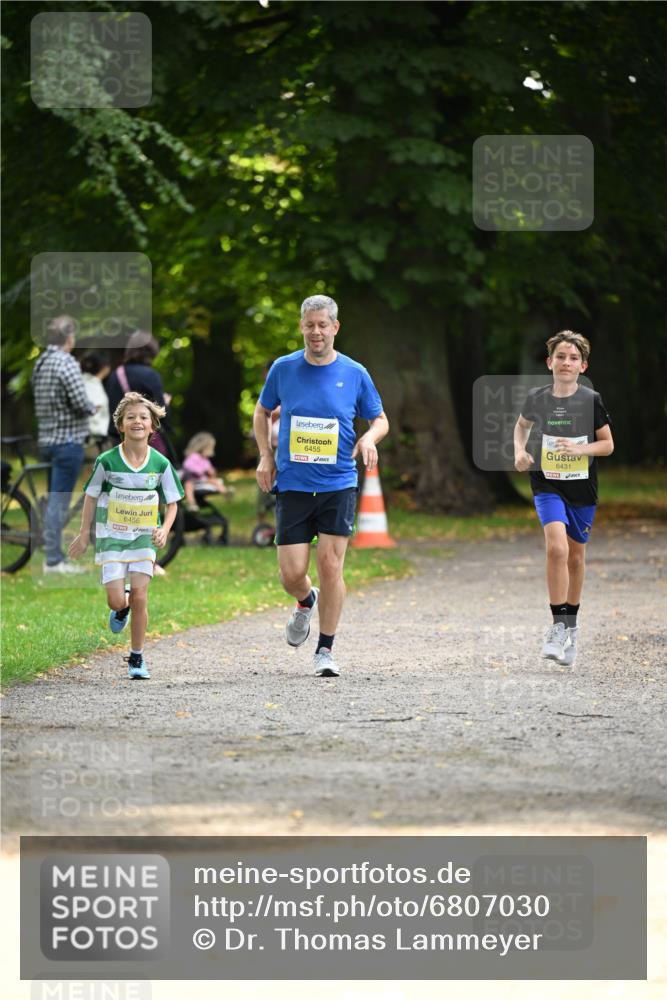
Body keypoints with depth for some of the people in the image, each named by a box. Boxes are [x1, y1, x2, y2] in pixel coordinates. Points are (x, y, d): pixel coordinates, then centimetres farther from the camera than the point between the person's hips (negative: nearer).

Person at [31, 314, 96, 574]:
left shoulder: (40, 363, 10)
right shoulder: (67, 363, -16)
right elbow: (80, 402, -20)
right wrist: (92, 408, 2)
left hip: (46, 440, 8)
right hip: (68, 440, -8)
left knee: (53, 500, 16)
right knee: (59, 501, -7)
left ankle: (52, 554, 20)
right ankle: (54, 560, -6)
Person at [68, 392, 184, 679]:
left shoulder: (160, 464, -6)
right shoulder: (107, 461, -10)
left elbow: (172, 502, 4)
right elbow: (91, 496, 3)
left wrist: (164, 530, -14)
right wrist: (84, 535, 5)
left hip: (144, 538, 1)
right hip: (111, 537, -1)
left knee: (140, 596, -7)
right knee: (116, 600, -8)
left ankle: (137, 657, 8)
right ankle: (122, 608, 31)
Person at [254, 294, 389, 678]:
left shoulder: (355, 373, 1)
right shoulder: (283, 369, 2)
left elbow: (380, 419, 11)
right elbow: (263, 412, 18)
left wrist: (370, 437, -12)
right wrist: (266, 456, 5)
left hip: (338, 486, -1)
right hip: (293, 485, 1)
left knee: (331, 567, -8)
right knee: (292, 573, -4)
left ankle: (326, 650, 4)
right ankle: (306, 602, 33)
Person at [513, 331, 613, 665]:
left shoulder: (591, 400, -7)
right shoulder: (537, 398, -4)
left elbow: (608, 444, -1)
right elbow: (522, 425, 18)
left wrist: (580, 449, -19)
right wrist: (519, 450, -1)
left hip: (582, 487, 1)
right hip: (548, 484, -1)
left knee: (576, 556, 13)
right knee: (557, 547, -22)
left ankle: (571, 625, 33)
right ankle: (557, 627, -16)